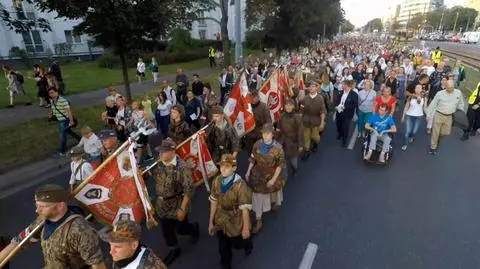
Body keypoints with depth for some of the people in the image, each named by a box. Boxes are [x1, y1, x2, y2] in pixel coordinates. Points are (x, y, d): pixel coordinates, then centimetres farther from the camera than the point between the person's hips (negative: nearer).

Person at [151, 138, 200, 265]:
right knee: (166, 229, 18)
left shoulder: (182, 167, -25)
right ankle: (175, 250, 44)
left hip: (177, 205, -5)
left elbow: (189, 189, -23)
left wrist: (182, 208, -22)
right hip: (162, 205, 5)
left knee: (181, 229, 14)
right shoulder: (157, 164, -7)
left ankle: (194, 228, 48)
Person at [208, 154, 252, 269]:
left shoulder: (240, 185, -29)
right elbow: (214, 202, -2)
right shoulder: (216, 181, -13)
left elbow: (245, 208, -21)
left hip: (235, 223, -3)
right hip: (221, 222, 4)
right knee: (223, 248, 19)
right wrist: (211, 222, 5)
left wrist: (246, 228, -13)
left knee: (237, 244, 24)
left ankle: (248, 243, 59)